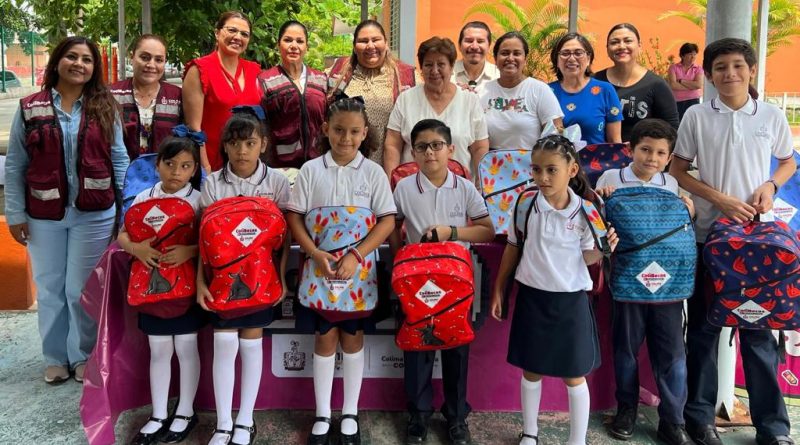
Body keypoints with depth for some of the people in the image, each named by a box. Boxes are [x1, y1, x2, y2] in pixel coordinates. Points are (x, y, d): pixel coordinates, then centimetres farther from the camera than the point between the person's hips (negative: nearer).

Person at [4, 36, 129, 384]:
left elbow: (119, 160, 3)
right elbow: (14, 165, 2)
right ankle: (55, 358, 27)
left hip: (93, 215, -1)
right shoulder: (30, 108, 1)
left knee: (83, 289, 6)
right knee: (50, 289, 12)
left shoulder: (105, 108, 2)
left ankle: (84, 356, 22)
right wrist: (15, 213, -1)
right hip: (43, 215, 1)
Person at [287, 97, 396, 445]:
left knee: (353, 337, 8)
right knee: (324, 337, 7)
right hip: (320, 265, 1)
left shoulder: (373, 172, -2)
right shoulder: (311, 170, 0)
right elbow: (294, 217, -2)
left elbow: (387, 220, -7)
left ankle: (350, 414, 22)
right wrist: (316, 254, -17)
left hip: (359, 267, 0)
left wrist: (356, 256, -19)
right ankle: (322, 415, 20)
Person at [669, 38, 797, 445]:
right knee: (703, 326, 7)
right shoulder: (696, 116, -2)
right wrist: (720, 199, -12)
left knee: (759, 327, 6)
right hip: (709, 232, -1)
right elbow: (677, 171, 1)